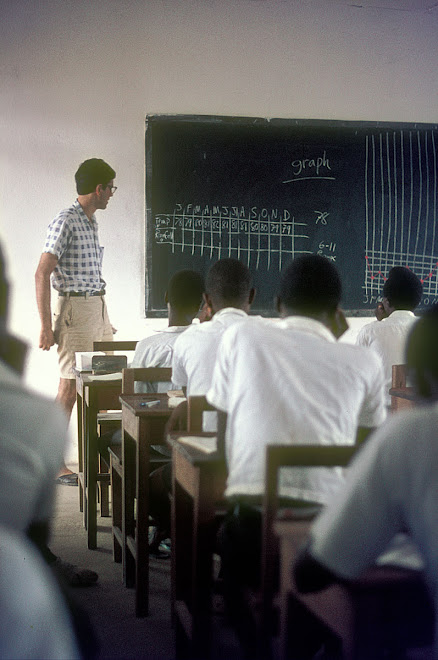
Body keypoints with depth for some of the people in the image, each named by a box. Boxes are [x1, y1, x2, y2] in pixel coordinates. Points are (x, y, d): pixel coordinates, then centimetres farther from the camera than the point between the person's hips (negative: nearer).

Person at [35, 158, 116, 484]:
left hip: (98, 307, 9)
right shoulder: (65, 222, -13)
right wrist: (46, 326, -20)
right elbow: (42, 274, -17)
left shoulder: (91, 222, 15)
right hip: (75, 310, -9)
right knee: (70, 387, -7)